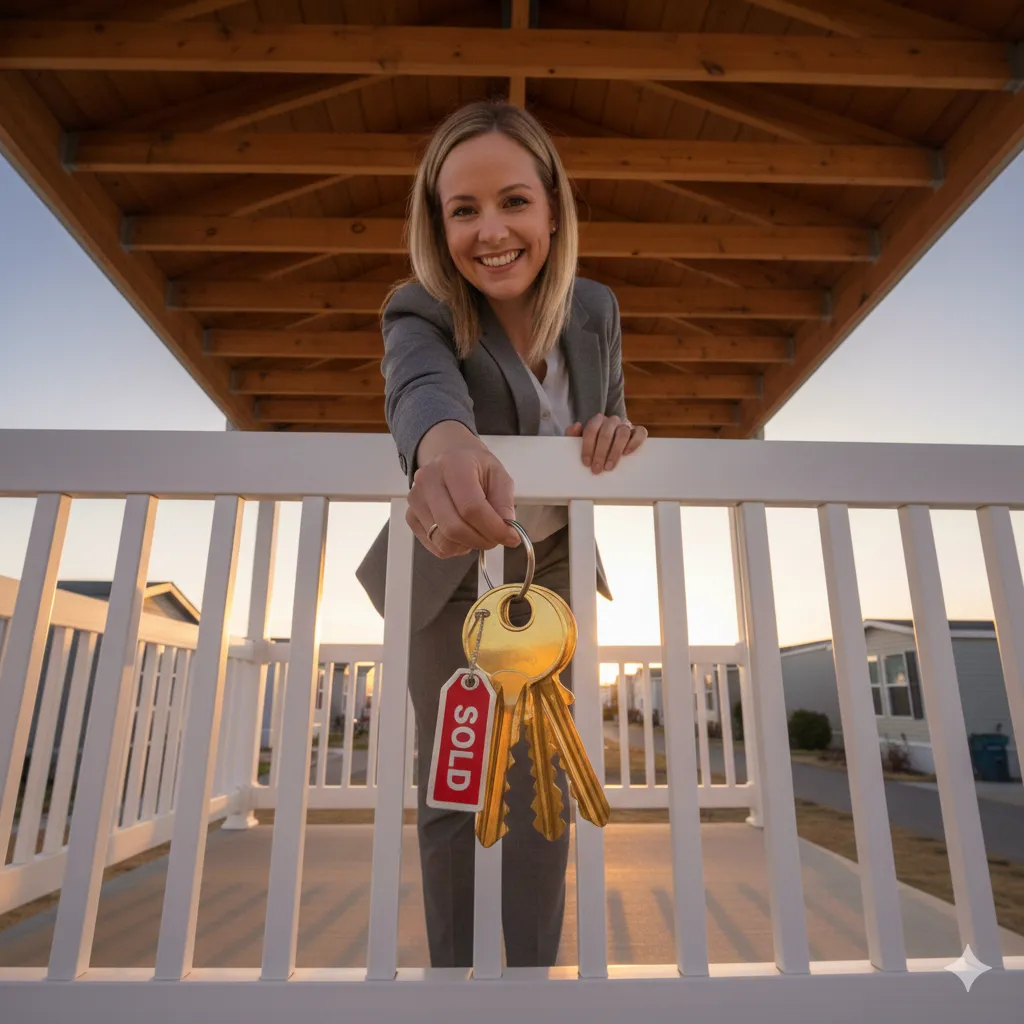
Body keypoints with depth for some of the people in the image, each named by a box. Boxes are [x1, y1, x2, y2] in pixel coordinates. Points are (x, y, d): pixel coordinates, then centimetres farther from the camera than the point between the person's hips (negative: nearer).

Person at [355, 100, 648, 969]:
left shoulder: (595, 310, -10)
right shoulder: (421, 313, -22)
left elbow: (605, 434, 1)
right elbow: (422, 387, -46)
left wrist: (616, 434, -25)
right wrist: (447, 447, -71)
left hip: (552, 570, 3)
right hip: (448, 575, -2)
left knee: (541, 784, 7)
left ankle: (536, 971, 26)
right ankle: (451, 971, 29)